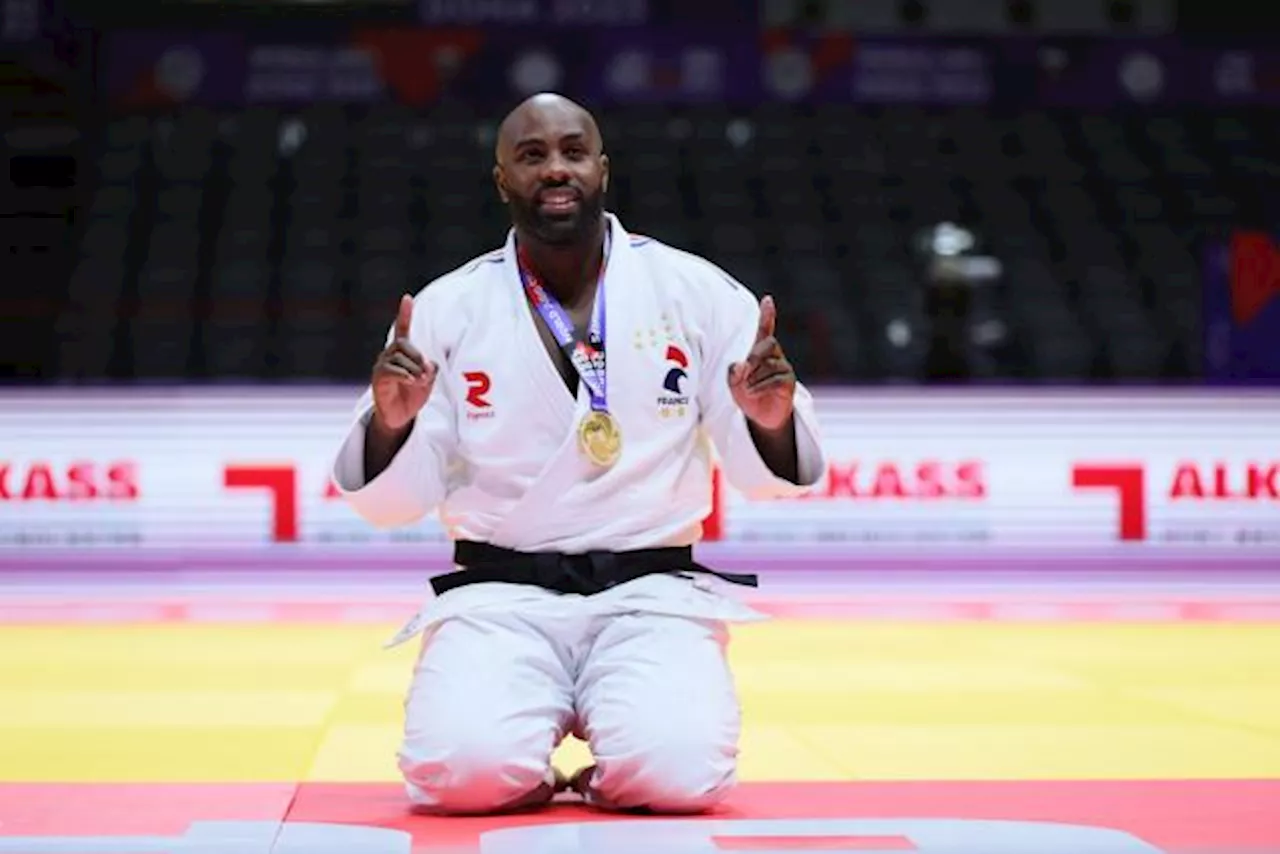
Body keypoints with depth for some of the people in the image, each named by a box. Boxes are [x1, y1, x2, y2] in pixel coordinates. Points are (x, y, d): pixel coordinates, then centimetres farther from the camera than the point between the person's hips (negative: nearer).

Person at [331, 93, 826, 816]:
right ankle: (528, 776, 10)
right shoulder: (447, 308, 2)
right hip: (501, 597, 0)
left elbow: (765, 475, 4)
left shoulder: (697, 291, 2)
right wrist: (389, 422, -19)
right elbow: (395, 502, 3)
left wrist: (772, 421, -20)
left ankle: (606, 776, 11)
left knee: (677, 772, -27)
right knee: (466, 772, -28)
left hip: (652, 593, 0)